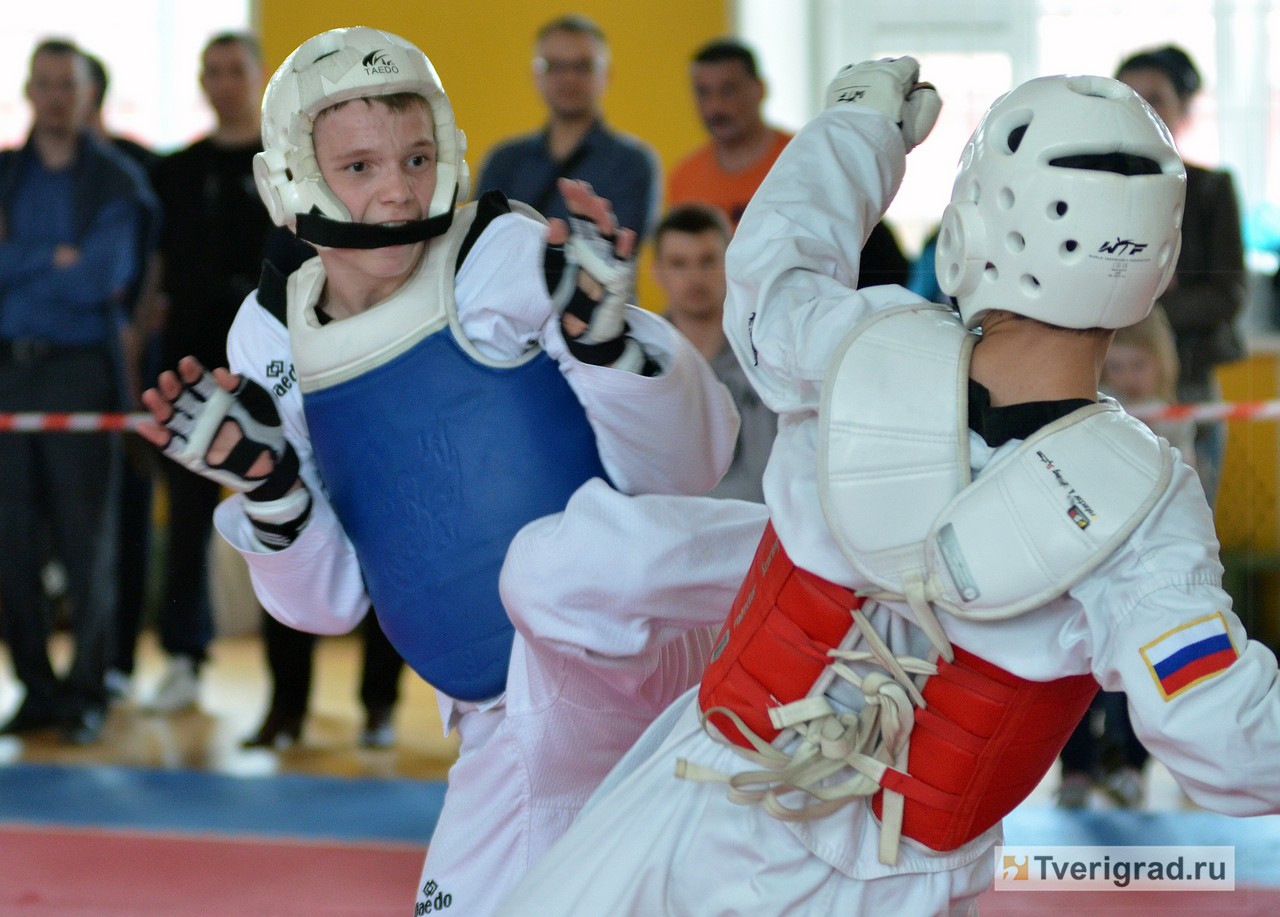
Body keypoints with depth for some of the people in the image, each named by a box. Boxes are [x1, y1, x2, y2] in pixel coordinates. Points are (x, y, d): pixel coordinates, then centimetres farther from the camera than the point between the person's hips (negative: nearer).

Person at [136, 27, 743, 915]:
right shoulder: (271, 342, 7)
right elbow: (333, 602, 11)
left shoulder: (510, 258, -8)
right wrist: (269, 491, -7)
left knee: (555, 563, -37)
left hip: (623, 647, -6)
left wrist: (604, 335, -27)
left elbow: (686, 466, -11)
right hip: (510, 729, 6)